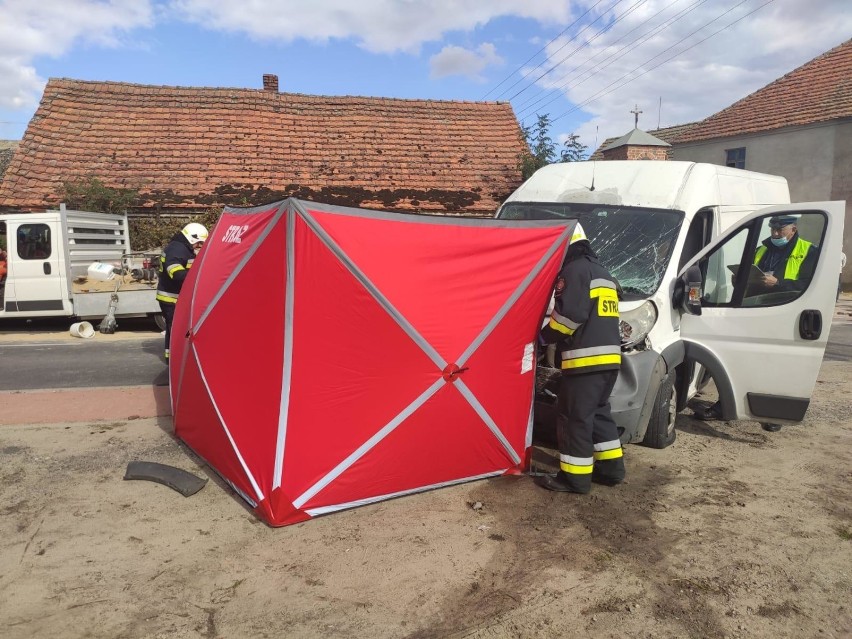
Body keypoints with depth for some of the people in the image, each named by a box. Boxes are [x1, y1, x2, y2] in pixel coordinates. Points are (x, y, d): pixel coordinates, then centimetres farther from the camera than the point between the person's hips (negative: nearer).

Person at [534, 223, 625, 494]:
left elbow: (570, 314, -18)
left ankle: (575, 477, 2)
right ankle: (611, 468, 24)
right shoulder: (603, 274, 23)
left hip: (585, 358, -10)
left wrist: (544, 336, -4)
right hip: (608, 356, 10)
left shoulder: (574, 270, -8)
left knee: (574, 417, -3)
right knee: (598, 412, 19)